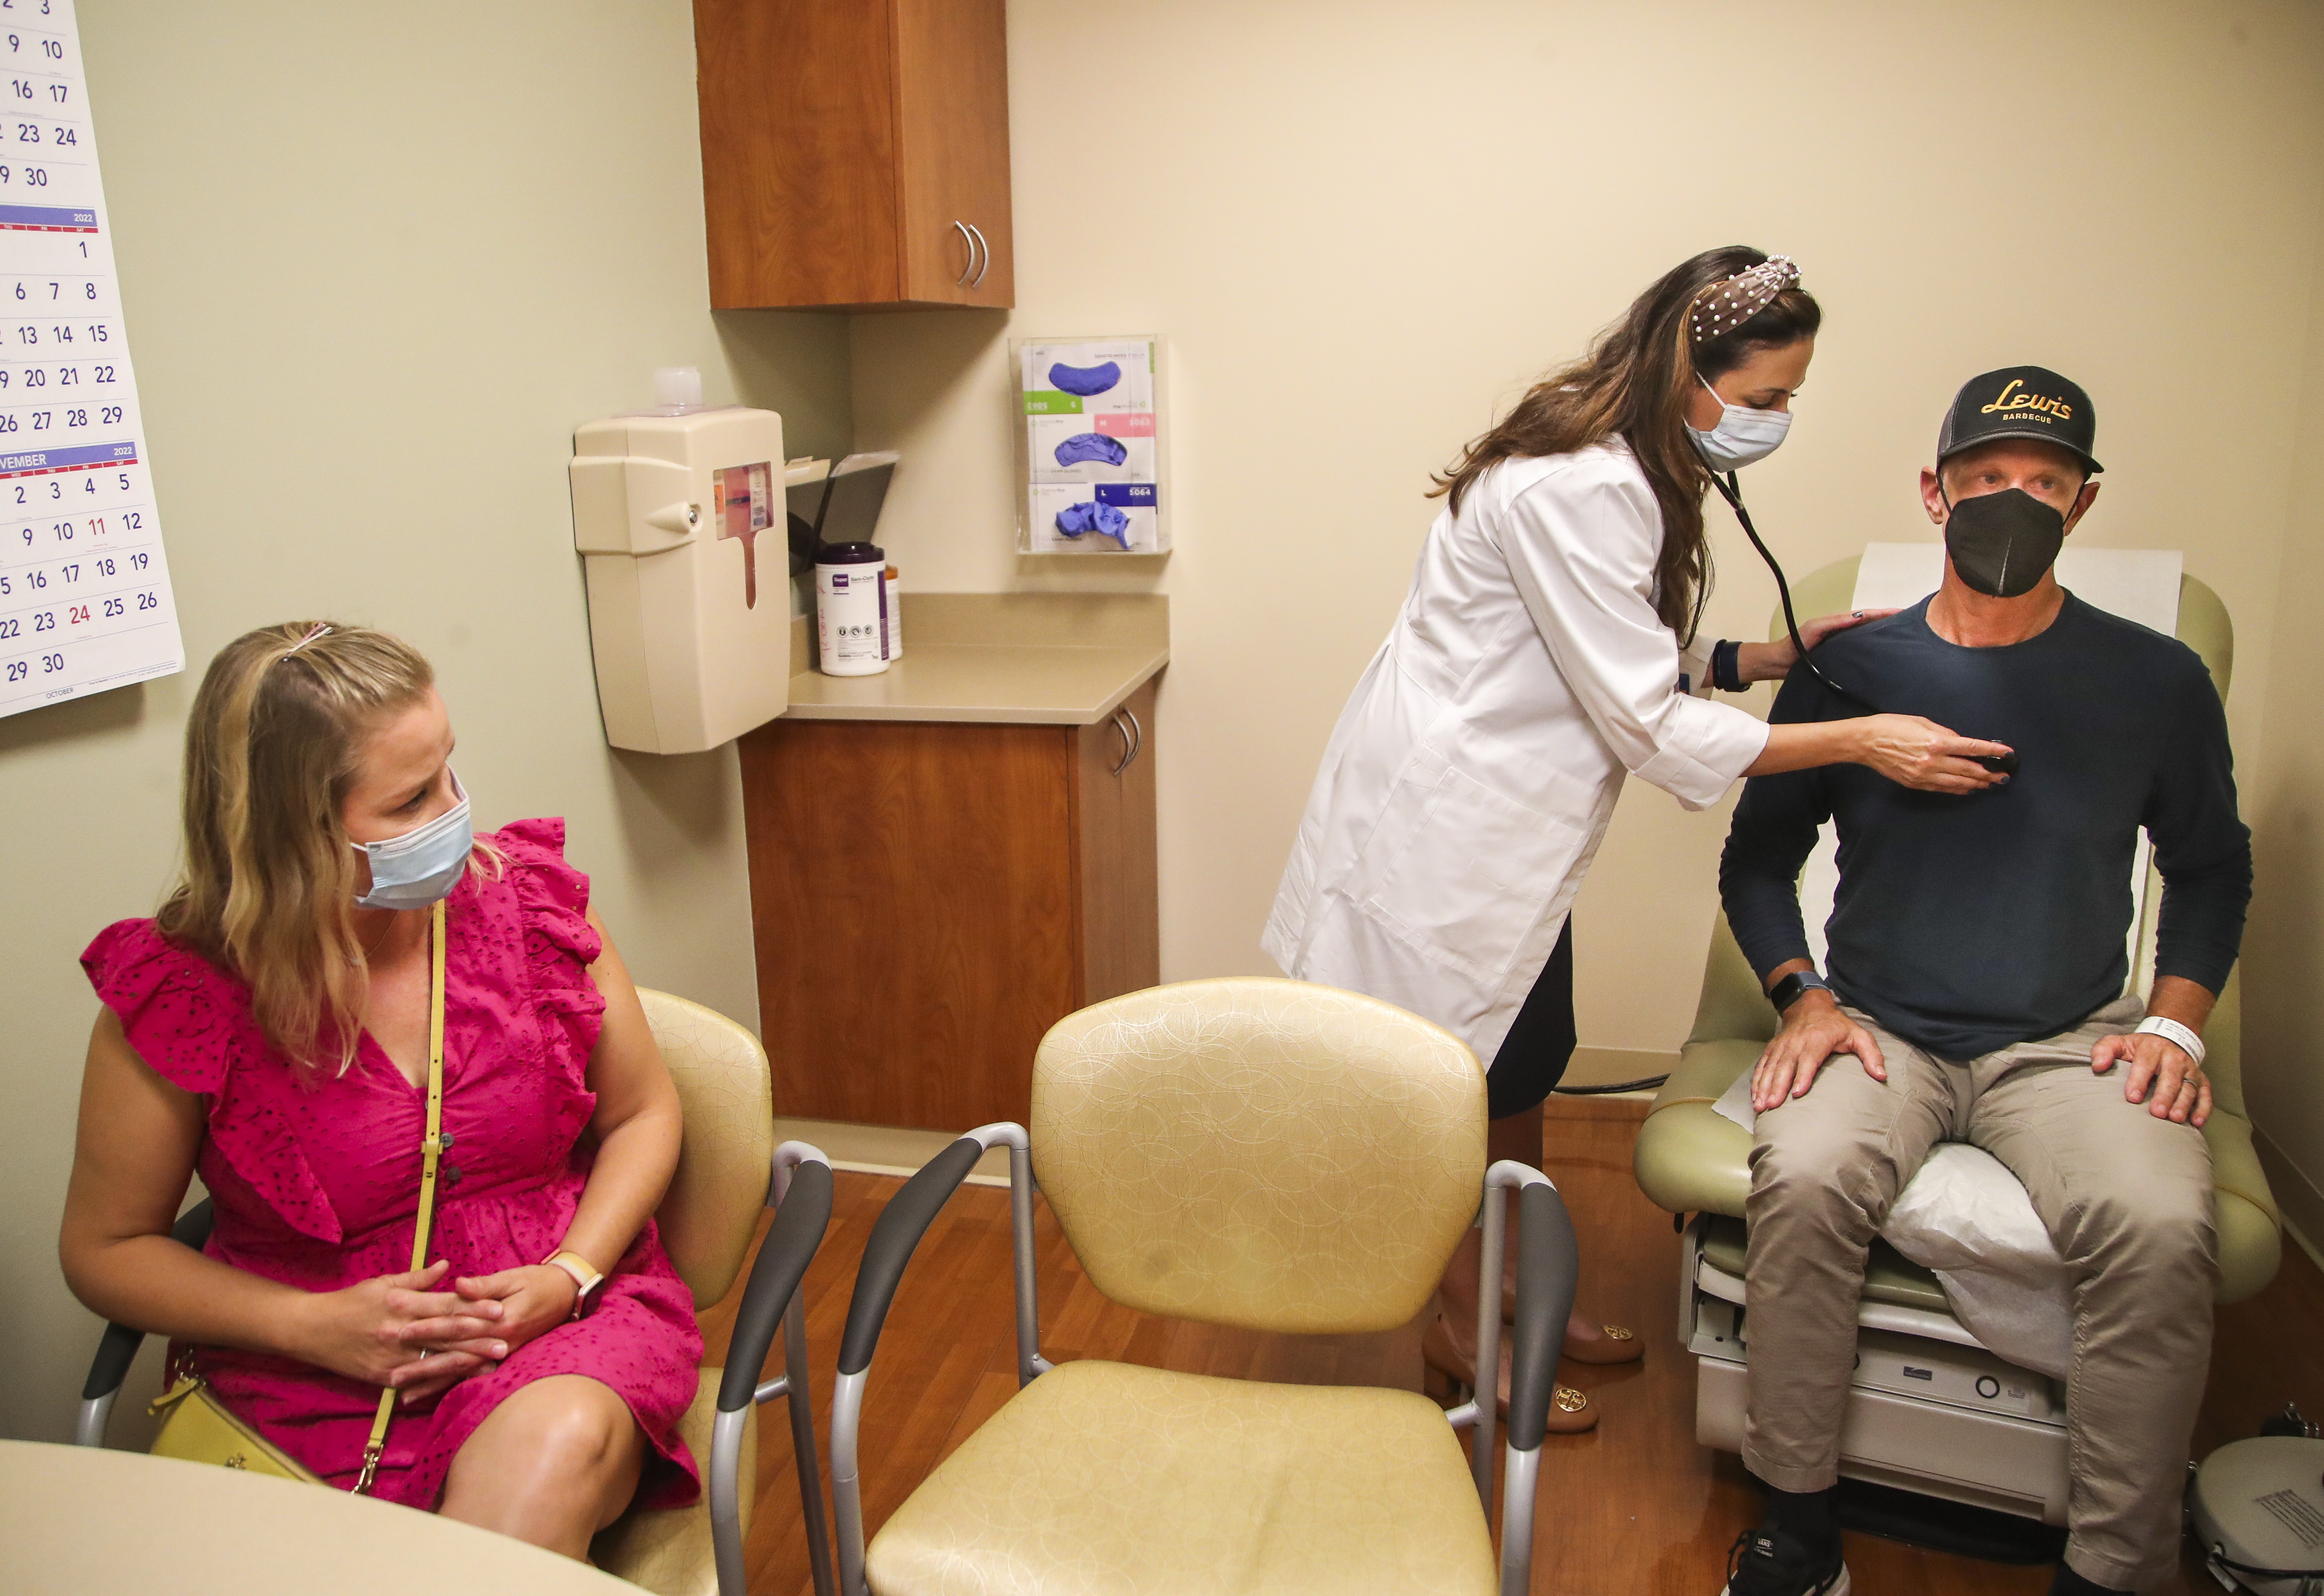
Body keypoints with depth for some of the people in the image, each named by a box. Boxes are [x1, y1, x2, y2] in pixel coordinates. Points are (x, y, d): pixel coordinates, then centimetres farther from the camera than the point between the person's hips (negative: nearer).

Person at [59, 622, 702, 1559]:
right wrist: (314, 1325, -12)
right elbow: (104, 1248, 3)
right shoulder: (182, 995, -10)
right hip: (317, 1384, -1)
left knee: (561, 1441, -32)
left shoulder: (526, 894, -5)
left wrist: (571, 1273, -11)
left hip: (563, 1315, 2)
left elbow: (641, 1113, 7)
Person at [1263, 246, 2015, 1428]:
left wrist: (1773, 654, 2)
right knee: (1474, 1081, 5)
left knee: (1527, 1063, 18)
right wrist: (1859, 740, -21)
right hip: (1446, 827, -10)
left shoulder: (1620, 472, 8)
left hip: (1505, 825, 10)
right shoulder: (1575, 489, -25)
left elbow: (1635, 660, 13)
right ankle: (1462, 1332, 25)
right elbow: (1646, 721, -24)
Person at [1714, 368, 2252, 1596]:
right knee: (1803, 1179, -31)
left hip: (2068, 1040, 1)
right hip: (1879, 1030, 0)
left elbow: (2211, 869, 16)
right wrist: (1804, 1000, -4)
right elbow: (1757, 858, 10)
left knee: (2162, 1227, -30)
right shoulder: (1849, 668, 3)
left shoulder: (2157, 683, 5)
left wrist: (2174, 1022, 1)